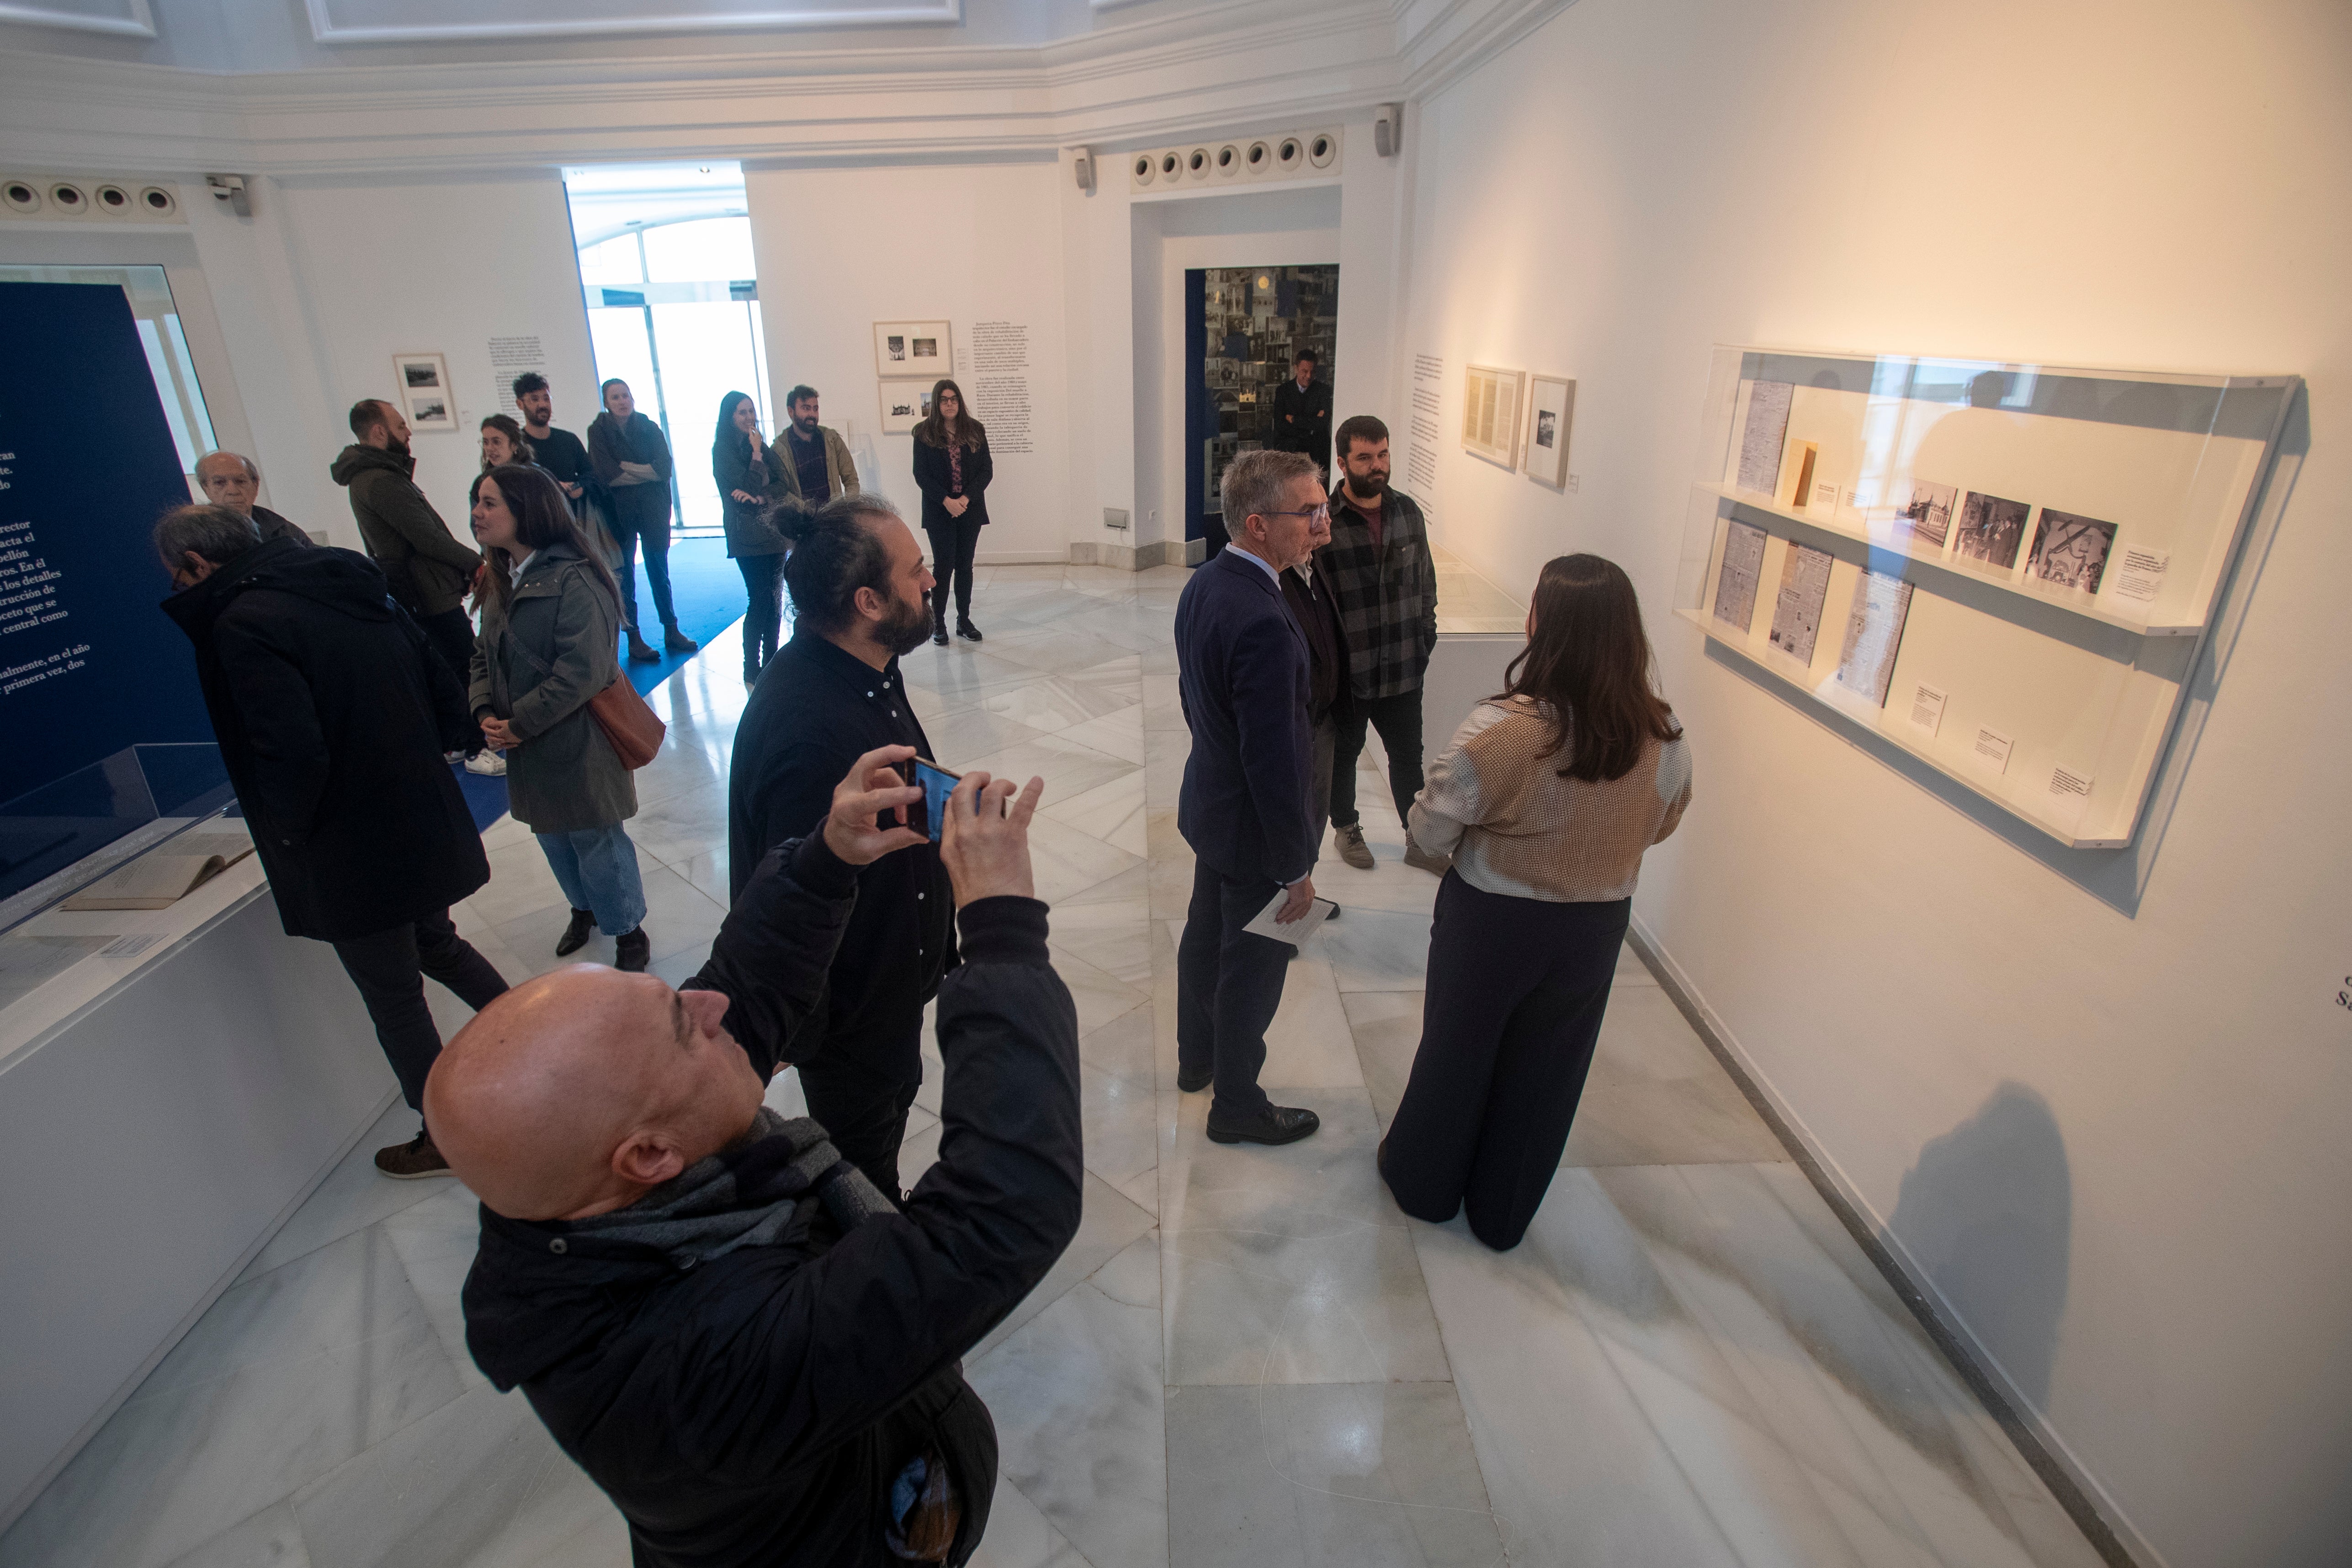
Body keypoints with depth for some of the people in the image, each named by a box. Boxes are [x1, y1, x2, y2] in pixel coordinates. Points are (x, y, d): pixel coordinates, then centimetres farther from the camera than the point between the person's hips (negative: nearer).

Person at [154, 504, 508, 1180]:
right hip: (425, 824, 7)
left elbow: (293, 754, -28)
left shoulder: (242, 624, -19)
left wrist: (292, 830, -10)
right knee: (437, 944, 29)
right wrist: (408, 765, 12)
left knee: (393, 996, 10)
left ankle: (445, 1138, 25)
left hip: (353, 856, -7)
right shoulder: (354, 586, 5)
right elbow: (449, 699, 7)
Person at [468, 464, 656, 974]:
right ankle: (584, 909, 44)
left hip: (578, 744, -8)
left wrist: (519, 724, -20)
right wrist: (485, 712, -6)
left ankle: (629, 933, 22)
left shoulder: (573, 580, -20)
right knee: (553, 837, 22)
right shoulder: (500, 580, 9)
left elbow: (582, 672, -26)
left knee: (597, 843, 4)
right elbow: (485, 657, 12)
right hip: (529, 750, 8)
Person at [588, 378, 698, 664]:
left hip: (653, 509, 1)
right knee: (624, 574, 3)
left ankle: (672, 632, 13)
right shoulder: (598, 432, 1)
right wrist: (647, 472, -7)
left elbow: (665, 468, -8)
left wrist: (626, 467, -11)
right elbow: (607, 476, -11)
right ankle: (634, 638, 8)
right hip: (618, 511, -1)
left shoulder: (650, 428, 6)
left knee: (660, 571, 6)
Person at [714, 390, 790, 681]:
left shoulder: (760, 445, 14)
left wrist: (759, 497, -14)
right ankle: (751, 670, 0)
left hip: (772, 532, 6)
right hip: (748, 535, -6)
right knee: (759, 600, -9)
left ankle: (771, 662, 15)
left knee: (775, 599, 6)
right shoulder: (723, 449, -4)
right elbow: (749, 487, -13)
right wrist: (756, 452, -10)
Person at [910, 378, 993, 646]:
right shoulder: (925, 434, -1)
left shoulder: (975, 431, 4)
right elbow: (921, 474, -4)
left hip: (970, 511, 2)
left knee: (965, 565, 8)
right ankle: (938, 623, 8)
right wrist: (947, 501, -16)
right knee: (943, 566, -1)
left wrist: (966, 499, -12)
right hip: (939, 512, -2)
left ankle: (964, 620, 17)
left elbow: (987, 470, 0)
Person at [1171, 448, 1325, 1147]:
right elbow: (1274, 760, -29)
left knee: (1205, 935, 26)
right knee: (1253, 969, 11)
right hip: (1255, 826, -9)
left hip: (1210, 798, 9)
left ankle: (1196, 1058, 49)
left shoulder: (1203, 584, -3)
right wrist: (1295, 868, -19)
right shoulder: (1263, 625, -33)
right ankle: (1236, 1105, 33)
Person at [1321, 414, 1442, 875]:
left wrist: (1427, 634, 9)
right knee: (1343, 755, 18)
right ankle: (1346, 828, 43)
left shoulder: (1407, 510, 0)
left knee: (1408, 757, 17)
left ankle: (1419, 842, 35)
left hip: (1403, 668, 4)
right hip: (1344, 673, -4)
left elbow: (1425, 578, 11)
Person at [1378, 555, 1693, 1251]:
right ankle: (1502, 1215, 42)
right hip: (1594, 928, 3)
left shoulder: (1498, 729, -28)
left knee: (1459, 1051, 21)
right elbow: (1662, 825, 3)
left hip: (1491, 919, -3)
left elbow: (1433, 831, -17)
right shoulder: (1664, 737, -14)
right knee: (1544, 1073, 22)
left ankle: (1426, 1184, 43)